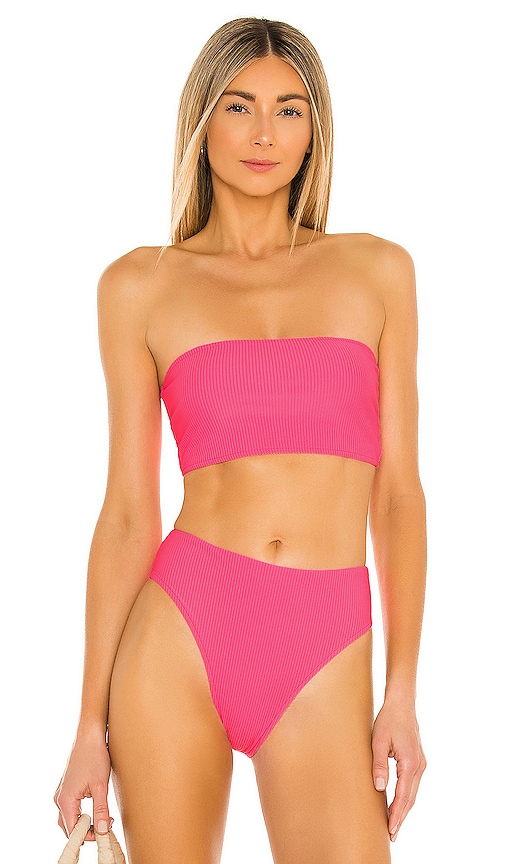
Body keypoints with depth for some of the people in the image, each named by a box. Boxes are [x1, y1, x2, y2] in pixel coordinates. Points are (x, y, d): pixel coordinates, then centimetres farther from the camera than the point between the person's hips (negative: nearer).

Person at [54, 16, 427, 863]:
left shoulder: (376, 270, 7)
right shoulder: (141, 285, 4)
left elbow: (399, 492, 7)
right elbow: (128, 513, 4)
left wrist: (403, 692, 1)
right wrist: (91, 722, 1)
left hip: (324, 662, 1)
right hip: (177, 633, 0)